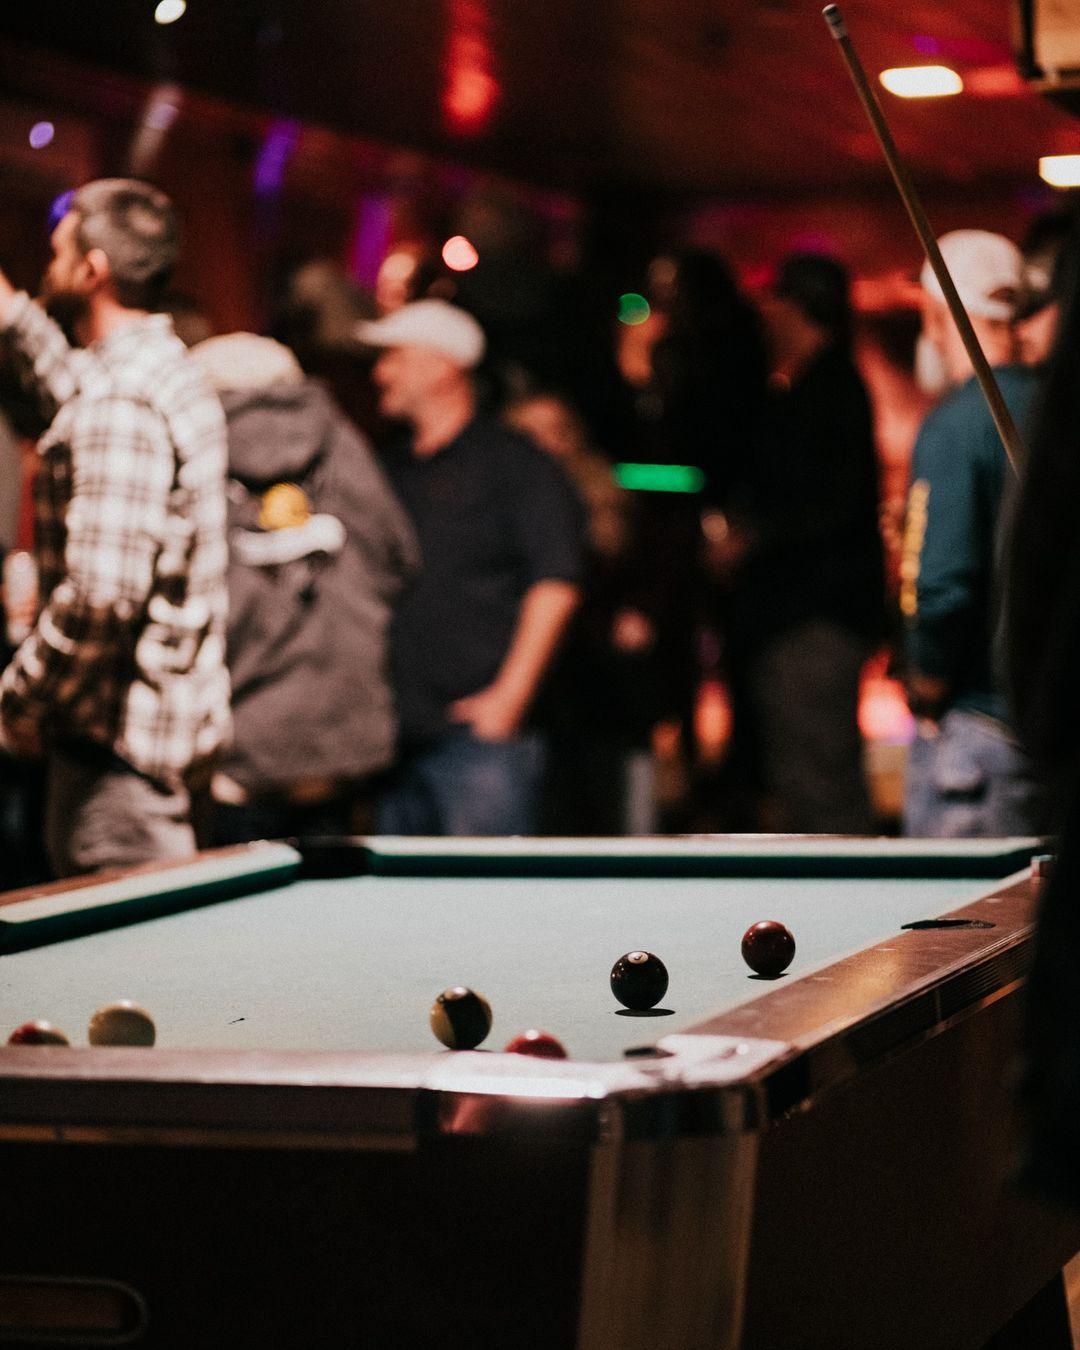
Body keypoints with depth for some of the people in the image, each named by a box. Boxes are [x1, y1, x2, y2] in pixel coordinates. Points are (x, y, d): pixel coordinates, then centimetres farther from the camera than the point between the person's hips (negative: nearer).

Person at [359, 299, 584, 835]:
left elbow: (555, 582, -10)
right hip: (394, 733, 7)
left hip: (479, 732, -7)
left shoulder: (514, 463, -3)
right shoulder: (393, 468, 18)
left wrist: (509, 694, -15)